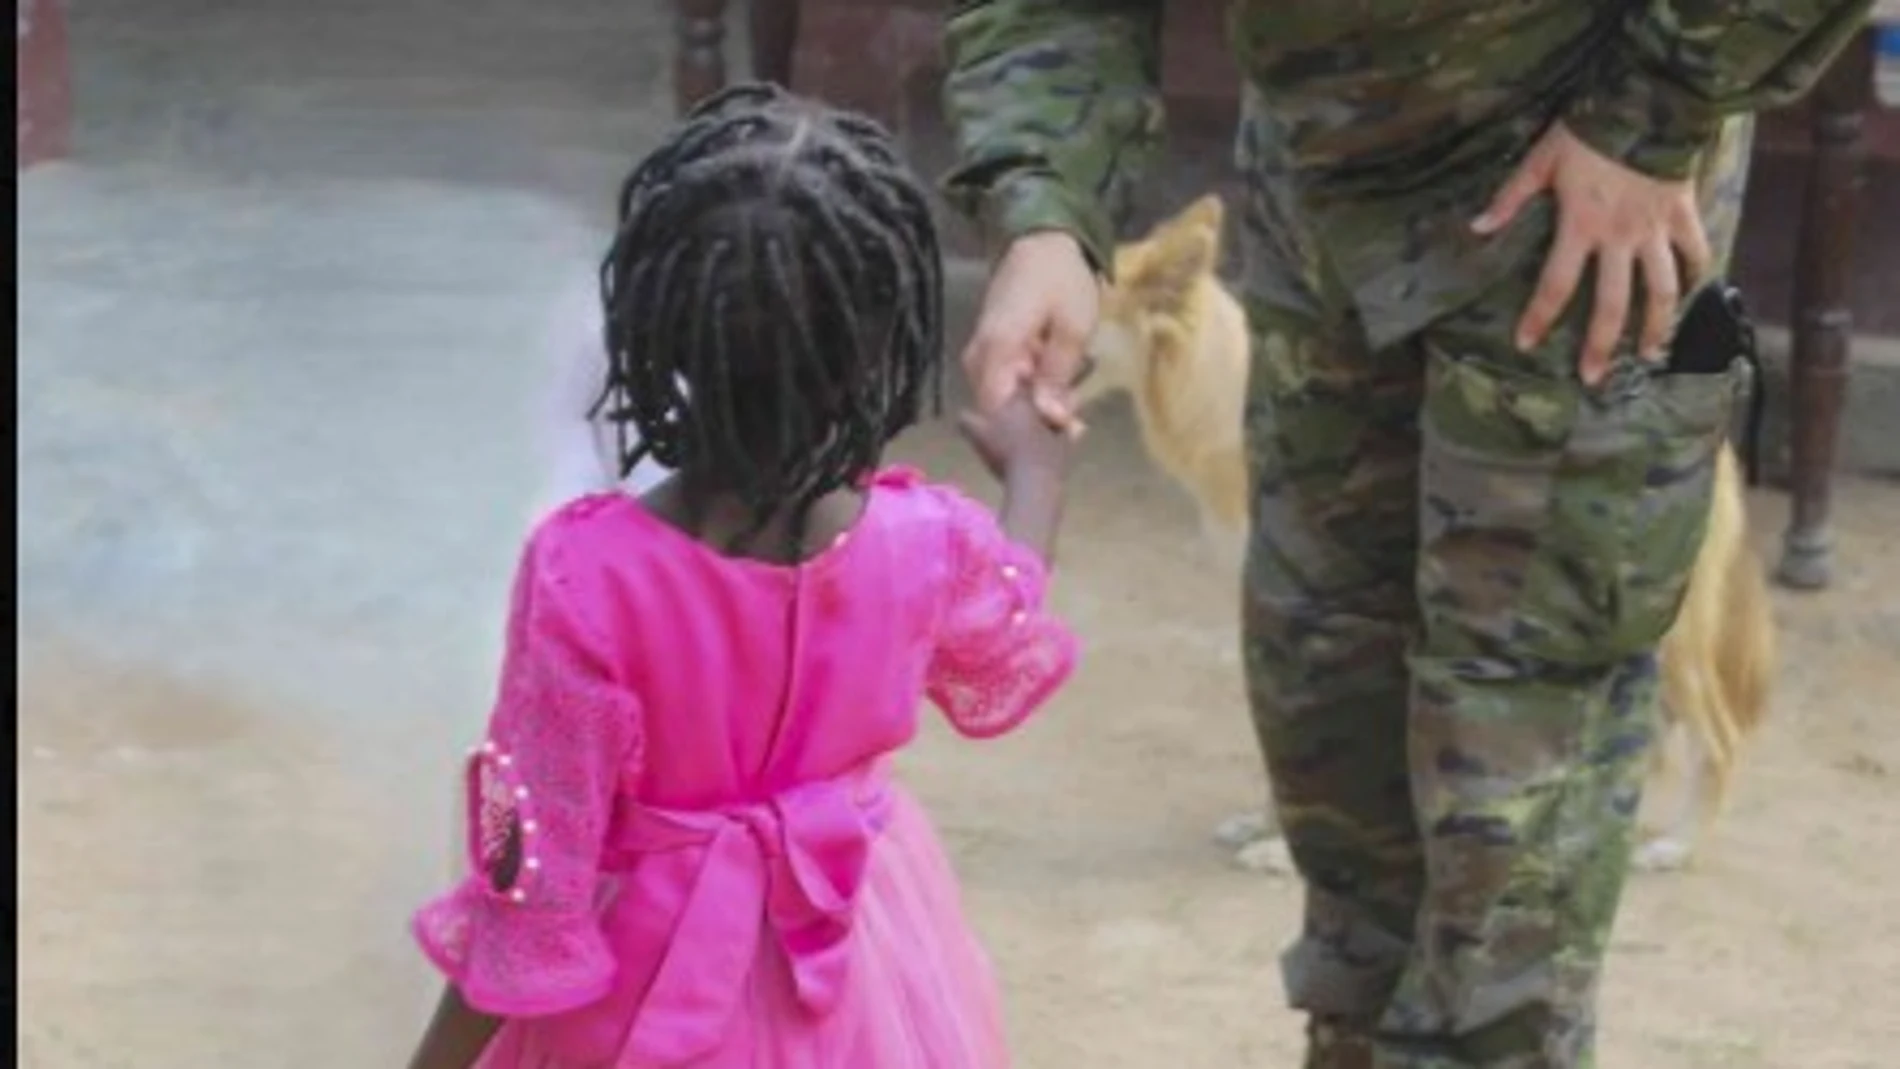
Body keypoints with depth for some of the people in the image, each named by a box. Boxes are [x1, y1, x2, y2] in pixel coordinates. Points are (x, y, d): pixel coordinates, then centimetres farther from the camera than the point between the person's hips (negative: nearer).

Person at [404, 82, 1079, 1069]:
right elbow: (1011, 645, 8)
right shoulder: (925, 544, -18)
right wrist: (1034, 468, 28)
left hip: (657, 983, -3)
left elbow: (537, 861, -21)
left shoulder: (588, 571, -29)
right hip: (857, 972, 3)